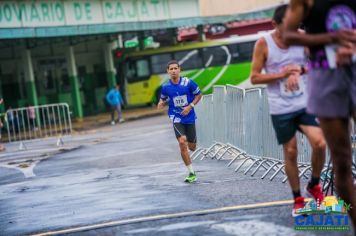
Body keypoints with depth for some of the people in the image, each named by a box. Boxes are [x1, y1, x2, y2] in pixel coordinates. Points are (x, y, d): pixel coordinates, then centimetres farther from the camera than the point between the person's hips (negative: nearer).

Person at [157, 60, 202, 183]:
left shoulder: (188, 83, -9)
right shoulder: (165, 86, -4)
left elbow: (198, 95, 3)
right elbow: (163, 99, 14)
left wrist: (190, 106, -11)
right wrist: (161, 103, -9)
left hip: (189, 117, 1)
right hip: (176, 118, -1)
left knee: (192, 147, 6)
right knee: (182, 143, -20)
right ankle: (191, 173, -12)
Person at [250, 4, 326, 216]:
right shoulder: (264, 44, -6)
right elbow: (255, 78, -5)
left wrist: (299, 70, -17)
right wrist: (281, 74, -16)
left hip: (305, 103, 2)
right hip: (281, 109, -2)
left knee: (319, 143, -13)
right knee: (290, 152, 4)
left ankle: (314, 186, 12)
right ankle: (298, 200, 19)